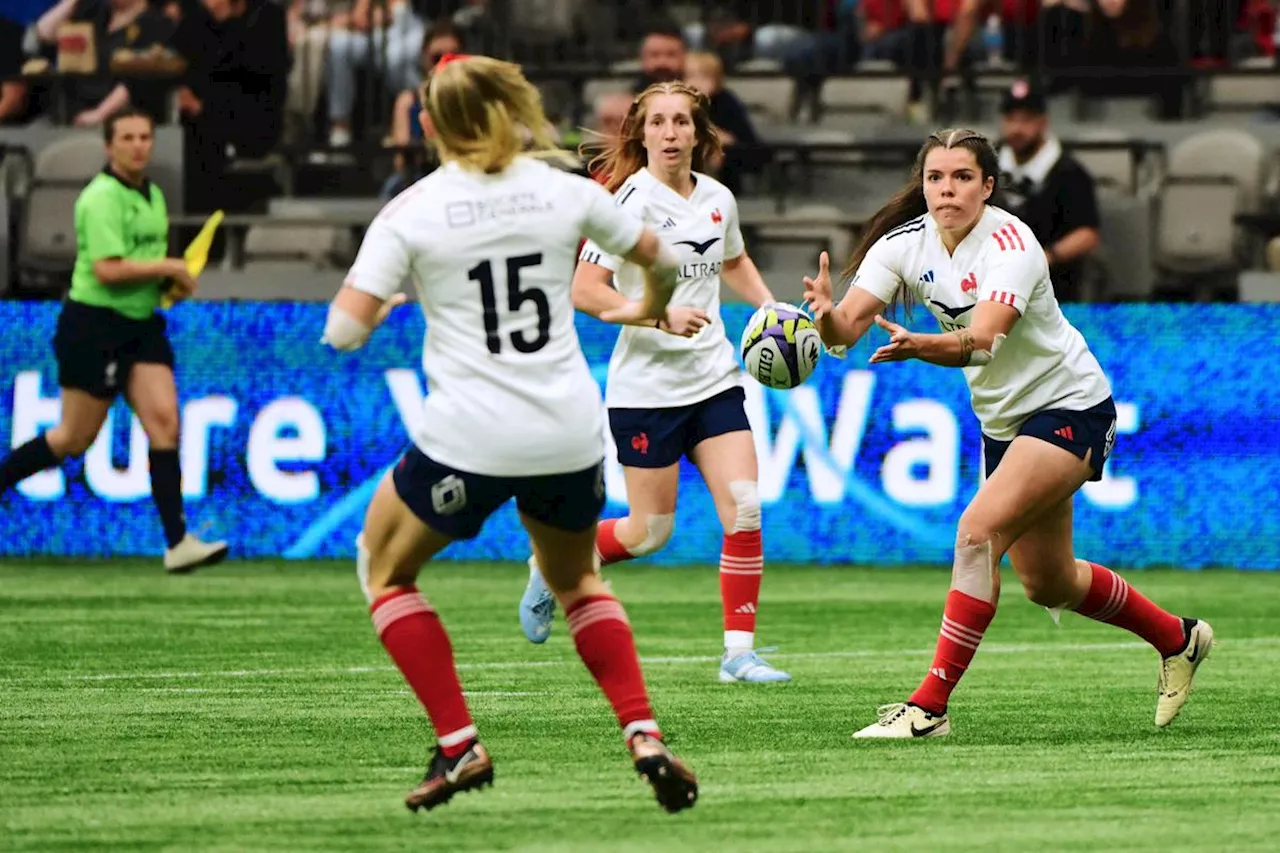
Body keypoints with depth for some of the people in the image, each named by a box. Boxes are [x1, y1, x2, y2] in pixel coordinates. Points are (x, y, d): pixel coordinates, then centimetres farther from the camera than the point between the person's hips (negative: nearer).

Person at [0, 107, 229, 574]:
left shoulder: (153, 196, 13)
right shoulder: (101, 198, -15)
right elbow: (107, 269, -24)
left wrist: (173, 281, 7)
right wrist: (170, 268, -17)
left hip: (142, 325, 7)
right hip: (94, 326, -7)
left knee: (164, 421, -7)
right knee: (75, 438, 0)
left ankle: (178, 543, -10)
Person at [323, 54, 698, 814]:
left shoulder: (410, 214, -4)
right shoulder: (565, 192, 4)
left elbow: (344, 330, -10)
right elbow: (664, 261, 17)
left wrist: (382, 302, 13)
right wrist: (651, 309, 40)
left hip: (470, 438, -4)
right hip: (570, 436, 4)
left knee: (385, 567, 21)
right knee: (578, 581, 29)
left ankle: (460, 745, 8)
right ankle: (645, 736, 8)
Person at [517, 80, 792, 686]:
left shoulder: (718, 199, 6)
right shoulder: (632, 202, -13)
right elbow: (584, 291, -18)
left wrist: (771, 308, 12)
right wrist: (661, 315, -27)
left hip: (714, 379, 5)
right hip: (646, 384, -5)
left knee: (744, 510, -8)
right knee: (651, 532, 2)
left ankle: (739, 651, -2)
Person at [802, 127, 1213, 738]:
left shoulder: (1010, 242, -25)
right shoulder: (903, 244, -8)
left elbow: (982, 339, -40)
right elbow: (848, 325, -21)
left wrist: (919, 347, -59)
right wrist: (826, 315, -45)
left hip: (1071, 407, -8)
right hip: (1003, 418, 8)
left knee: (978, 531, -26)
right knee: (1047, 583, 17)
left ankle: (930, 706, -24)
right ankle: (1177, 638, 42)